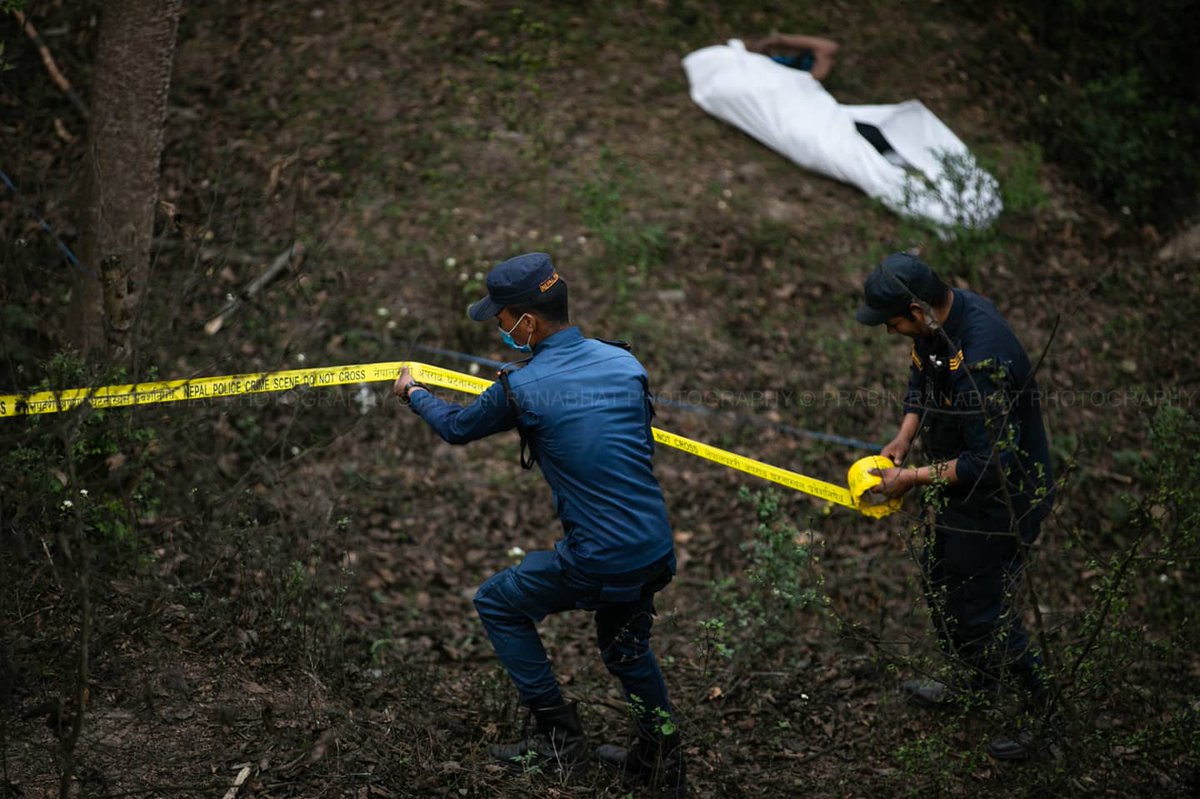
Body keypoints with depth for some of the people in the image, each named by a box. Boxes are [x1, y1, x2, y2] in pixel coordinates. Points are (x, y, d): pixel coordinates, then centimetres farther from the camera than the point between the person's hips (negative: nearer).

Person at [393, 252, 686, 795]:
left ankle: (558, 735, 21)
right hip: (657, 551, 6)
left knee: (497, 604, 19)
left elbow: (456, 428, 7)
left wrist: (413, 393, 28)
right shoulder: (623, 361, 0)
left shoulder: (522, 389, -14)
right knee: (624, 644, 31)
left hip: (598, 563, -6)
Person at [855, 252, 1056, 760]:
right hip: (963, 487, 10)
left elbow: (991, 463, -33)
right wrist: (902, 441, -1)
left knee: (979, 608, 3)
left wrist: (914, 479, -24)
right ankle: (981, 686, 47)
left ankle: (1035, 711, 24)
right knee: (941, 580, 25)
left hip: (1001, 496, -10)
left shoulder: (981, 359, -37)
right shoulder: (939, 320, -8)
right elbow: (920, 380, 13)